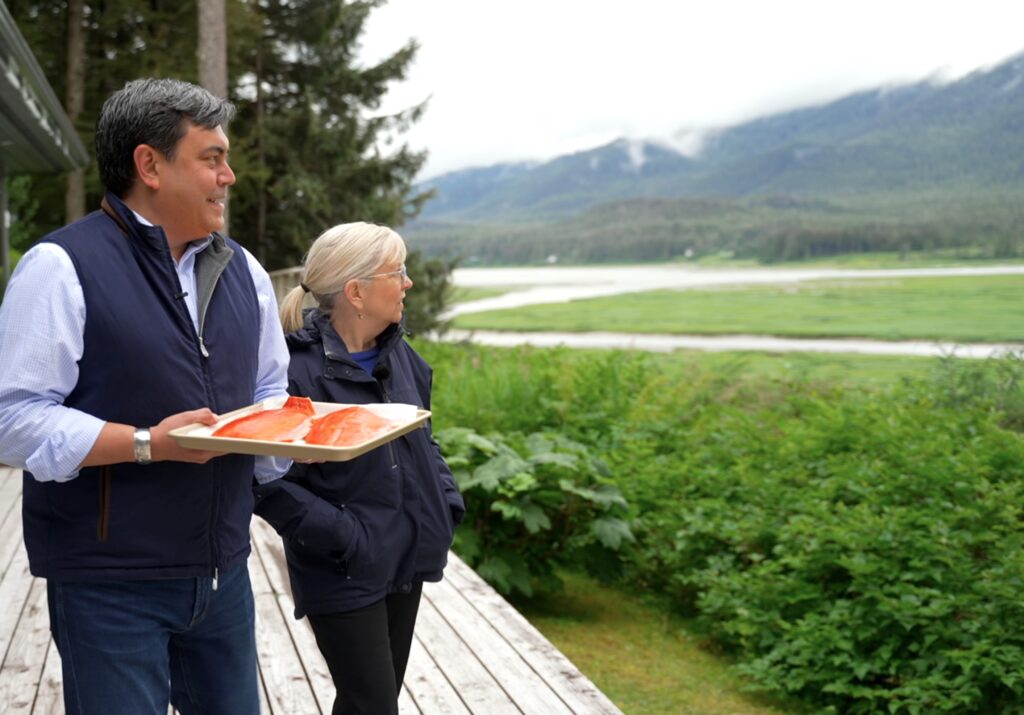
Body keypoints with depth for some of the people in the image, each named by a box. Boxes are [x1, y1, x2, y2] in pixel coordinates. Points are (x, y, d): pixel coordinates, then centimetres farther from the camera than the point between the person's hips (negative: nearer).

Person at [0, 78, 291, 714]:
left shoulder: (242, 270, 11)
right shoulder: (63, 267, -11)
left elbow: (270, 393, 20)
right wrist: (148, 444, -24)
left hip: (222, 570, 7)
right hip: (110, 584, -6)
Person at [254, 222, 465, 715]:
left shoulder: (398, 353, 4)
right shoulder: (299, 370, -20)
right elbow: (270, 484, -19)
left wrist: (447, 500, 5)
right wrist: (343, 536, -22)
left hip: (404, 563, 7)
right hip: (344, 576, -7)